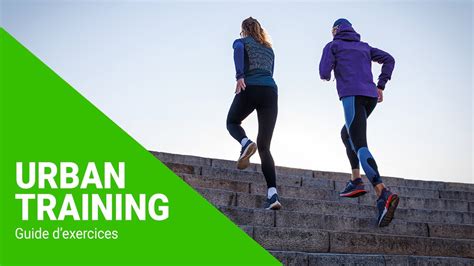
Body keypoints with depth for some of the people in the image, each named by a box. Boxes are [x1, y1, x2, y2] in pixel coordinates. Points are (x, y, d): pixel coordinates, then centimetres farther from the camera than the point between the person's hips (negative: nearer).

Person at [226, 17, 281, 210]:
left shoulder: (241, 42, 16)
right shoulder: (269, 49, 30)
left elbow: (238, 50, -9)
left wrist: (240, 76, -21)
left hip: (249, 89, -3)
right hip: (270, 91, 4)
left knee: (232, 122, 25)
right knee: (264, 146, 2)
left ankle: (245, 143, -11)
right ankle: (272, 194, -14)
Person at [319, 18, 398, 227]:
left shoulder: (332, 46, 12)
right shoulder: (364, 46, 28)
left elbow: (324, 72, -1)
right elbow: (389, 59, 19)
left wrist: (326, 76, 23)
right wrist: (380, 86, 17)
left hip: (351, 96, -6)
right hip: (370, 96, 7)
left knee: (360, 146, -18)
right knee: (346, 134, 25)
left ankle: (383, 194, -37)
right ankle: (356, 181, 13)